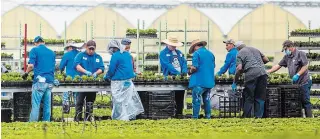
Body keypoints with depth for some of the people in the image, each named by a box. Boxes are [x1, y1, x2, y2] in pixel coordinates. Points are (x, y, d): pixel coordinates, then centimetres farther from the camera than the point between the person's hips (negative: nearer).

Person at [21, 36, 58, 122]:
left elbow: (31, 65, -9)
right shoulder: (52, 53, 18)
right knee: (47, 105, 8)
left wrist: (26, 73, 7)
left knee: (35, 105, -5)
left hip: (40, 80, -5)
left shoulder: (35, 50, 1)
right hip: (50, 81, 5)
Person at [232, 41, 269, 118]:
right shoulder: (255, 49, 23)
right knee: (260, 98, 10)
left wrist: (235, 82, 0)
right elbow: (266, 60, 24)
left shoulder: (240, 53, 6)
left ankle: (246, 117, 5)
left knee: (248, 98, 4)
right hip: (262, 73, 5)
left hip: (251, 74, -5)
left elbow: (239, 68, -6)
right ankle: (258, 116, 7)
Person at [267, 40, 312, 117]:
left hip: (304, 82, -8)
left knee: (305, 101, -7)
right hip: (295, 83, 8)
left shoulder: (300, 54, -7)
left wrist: (298, 75, -21)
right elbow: (278, 66, 17)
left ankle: (309, 118, -5)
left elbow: (305, 66, -13)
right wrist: (268, 72, 9)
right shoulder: (287, 57, 15)